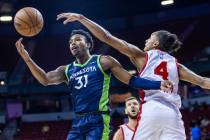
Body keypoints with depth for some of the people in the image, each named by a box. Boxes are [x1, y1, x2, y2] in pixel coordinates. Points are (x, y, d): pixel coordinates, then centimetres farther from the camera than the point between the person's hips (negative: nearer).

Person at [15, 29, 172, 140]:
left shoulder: (103, 61, 3)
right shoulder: (66, 70, 16)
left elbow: (131, 80, 1)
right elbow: (45, 80, -2)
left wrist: (158, 84, -12)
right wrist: (27, 58, -14)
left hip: (98, 121, -6)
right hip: (78, 122, 6)